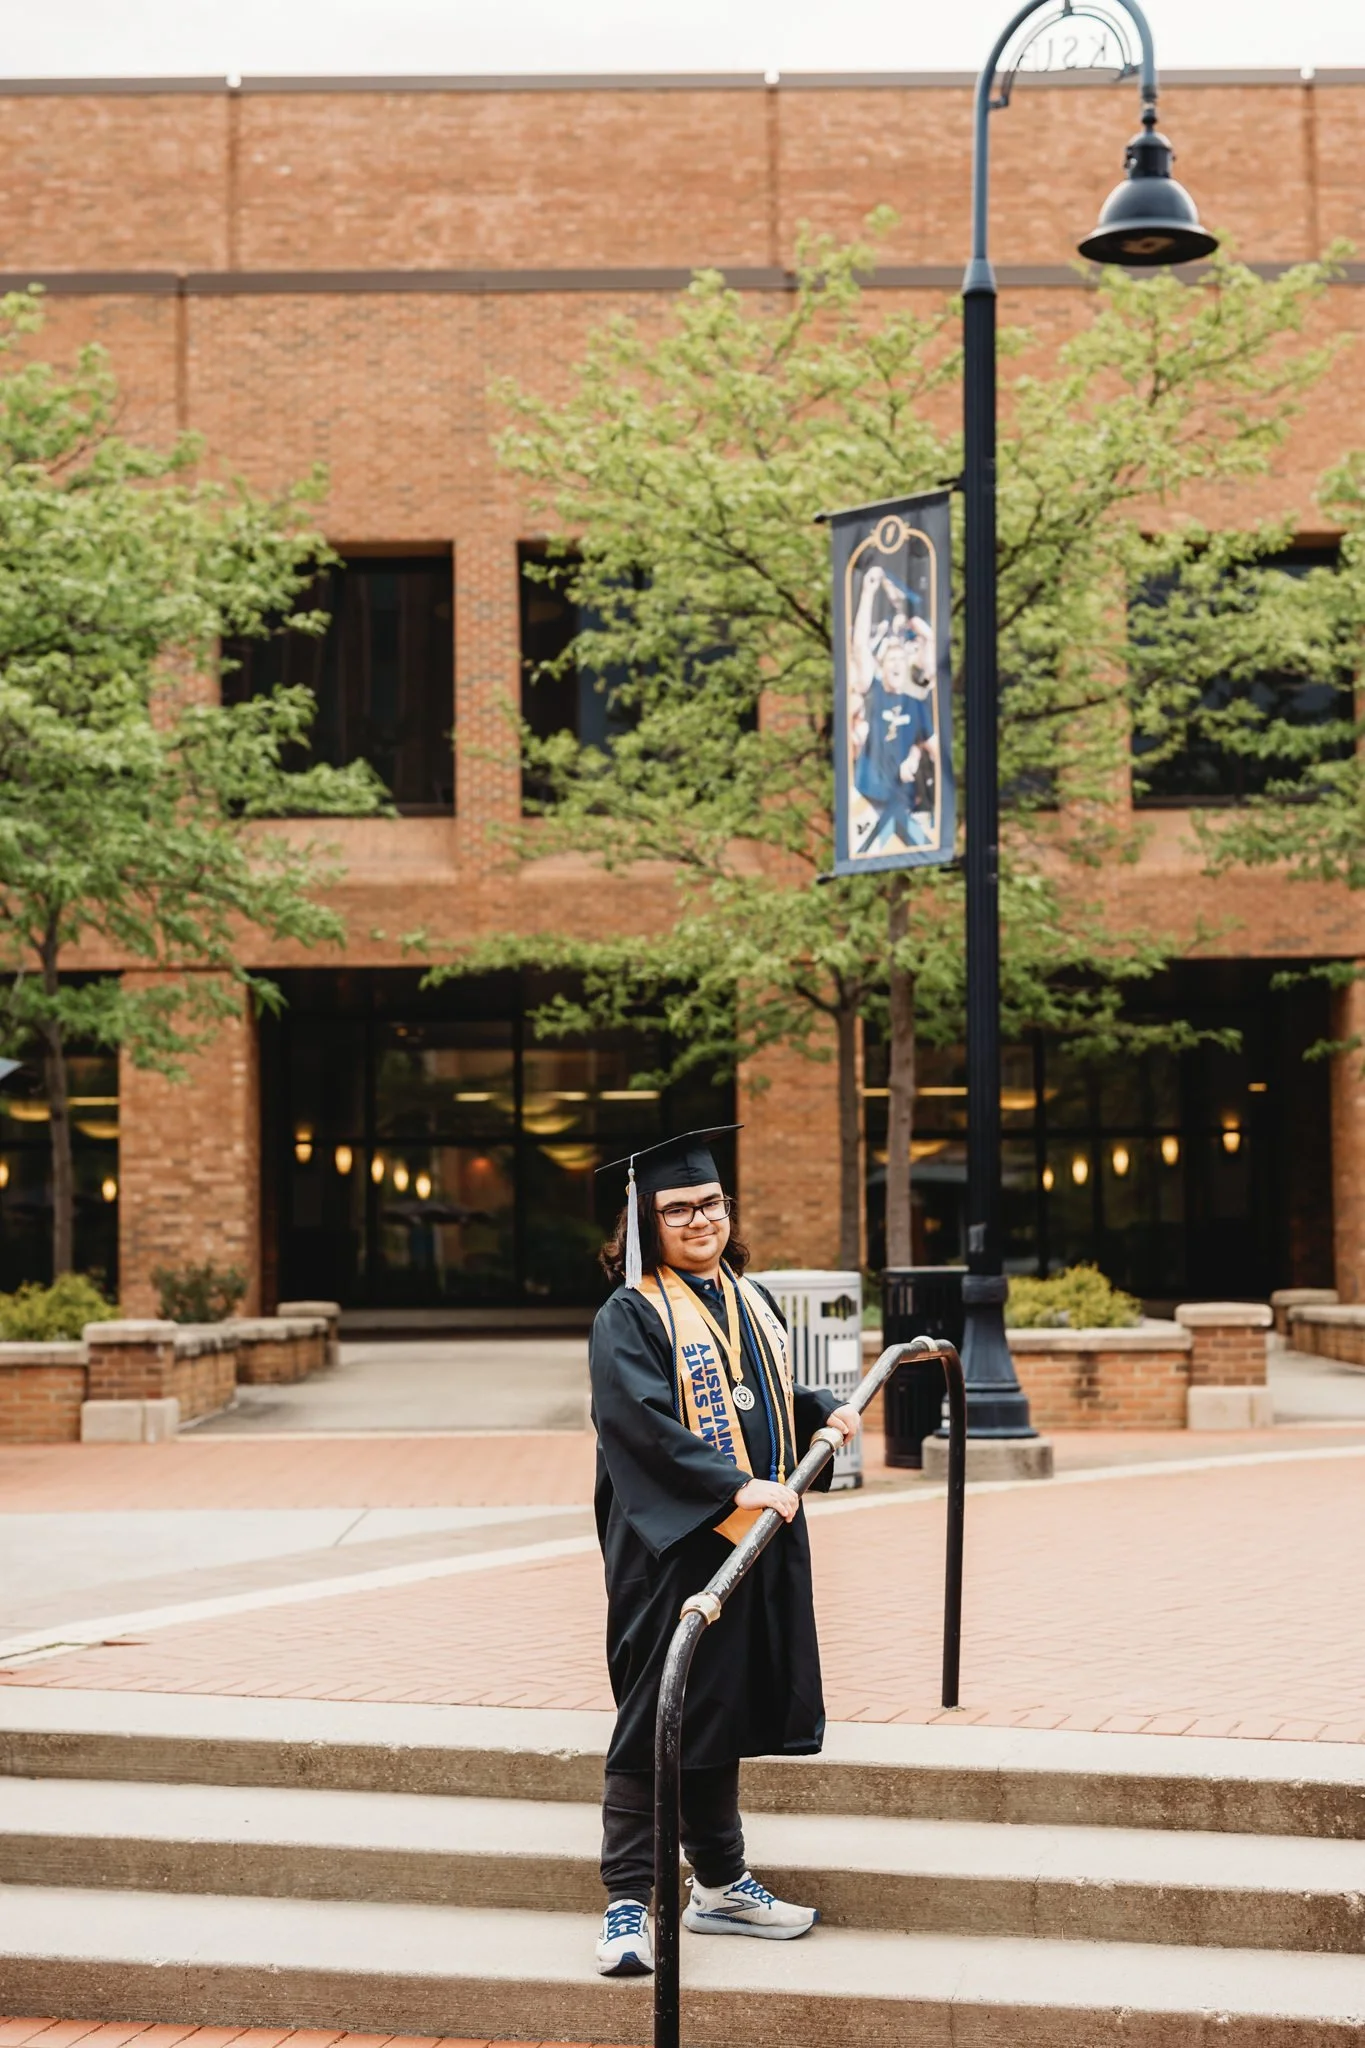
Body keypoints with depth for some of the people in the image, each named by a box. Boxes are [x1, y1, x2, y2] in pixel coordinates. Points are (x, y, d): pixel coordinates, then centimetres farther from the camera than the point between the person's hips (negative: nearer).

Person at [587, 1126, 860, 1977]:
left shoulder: (751, 1301, 14)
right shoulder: (629, 1318, -10)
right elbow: (644, 1426, -21)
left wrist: (826, 1411, 9)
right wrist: (737, 1488, -26)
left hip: (755, 1547, 7)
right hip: (670, 1549, -7)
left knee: (724, 1715, 16)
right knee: (657, 1721, -4)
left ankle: (720, 1885, 26)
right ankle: (628, 1905, 3)